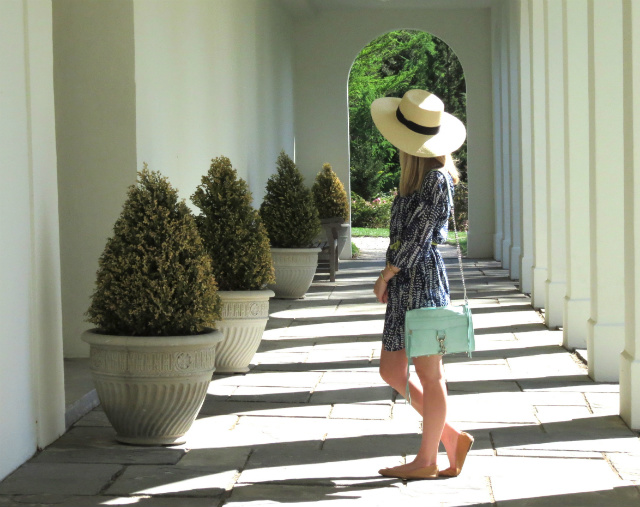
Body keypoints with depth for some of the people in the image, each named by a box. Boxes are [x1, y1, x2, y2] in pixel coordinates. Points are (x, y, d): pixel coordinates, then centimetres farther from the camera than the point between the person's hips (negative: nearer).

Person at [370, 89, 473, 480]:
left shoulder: (436, 179, -14)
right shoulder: (418, 178, 12)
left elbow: (417, 239, -15)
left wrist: (385, 276, -6)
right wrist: (390, 277, 7)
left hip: (422, 281, -9)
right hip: (404, 285, 9)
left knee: (429, 375, 1)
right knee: (391, 371, 11)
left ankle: (427, 460, 11)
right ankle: (452, 437, 18)